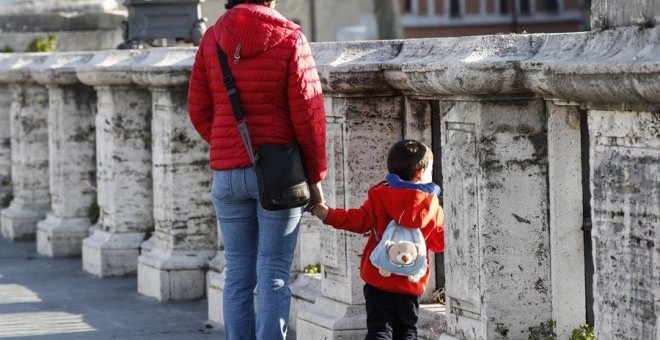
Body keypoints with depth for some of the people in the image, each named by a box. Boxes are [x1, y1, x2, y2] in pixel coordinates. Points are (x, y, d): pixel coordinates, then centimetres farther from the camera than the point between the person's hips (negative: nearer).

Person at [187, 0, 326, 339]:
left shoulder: (212, 39, 4)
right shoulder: (289, 39, -7)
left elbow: (198, 111, 7)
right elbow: (307, 114, -8)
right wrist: (315, 177, 0)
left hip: (227, 172, 3)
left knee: (237, 273, 10)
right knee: (274, 275, -1)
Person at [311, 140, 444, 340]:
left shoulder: (380, 196, -6)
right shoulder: (433, 206, 1)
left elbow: (360, 221, -13)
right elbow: (439, 242, 10)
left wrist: (328, 214, -10)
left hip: (379, 279, -1)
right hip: (412, 282, 1)